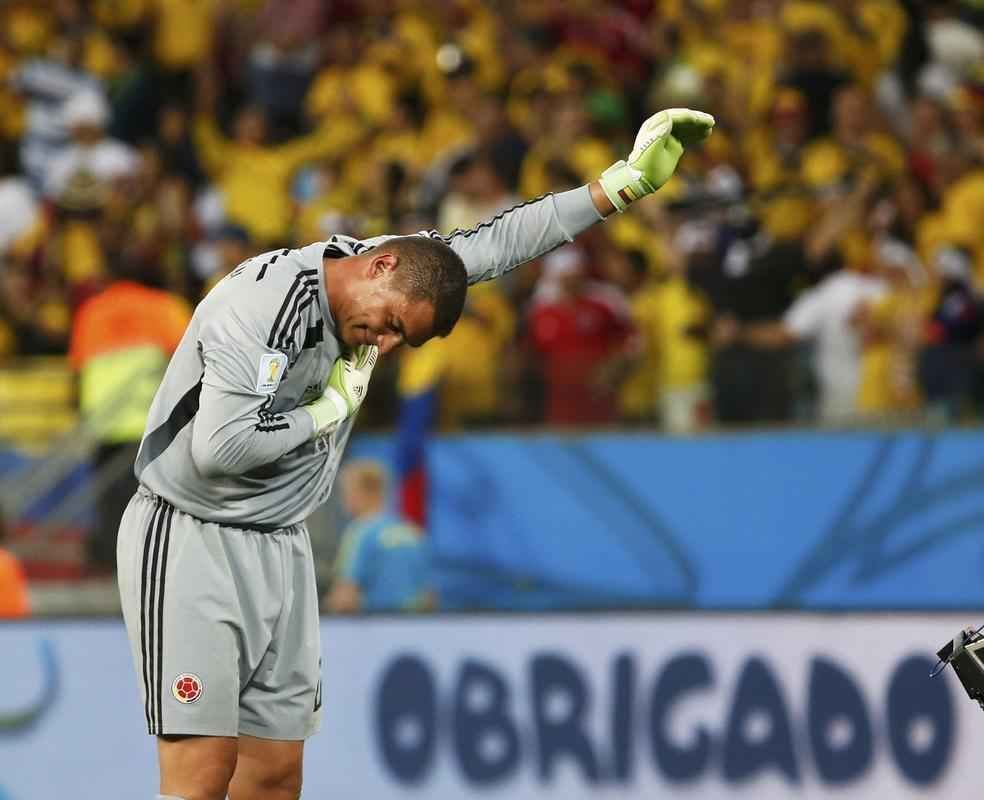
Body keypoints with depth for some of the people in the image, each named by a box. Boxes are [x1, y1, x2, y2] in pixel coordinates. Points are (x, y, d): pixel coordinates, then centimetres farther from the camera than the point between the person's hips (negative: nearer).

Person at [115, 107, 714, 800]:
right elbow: (220, 448, -31)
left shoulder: (385, 280, 3)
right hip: (190, 542, -9)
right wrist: (332, 408, -16)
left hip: (281, 547, 9)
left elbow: (493, 244, 13)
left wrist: (626, 183, 10)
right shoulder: (268, 300, -23)